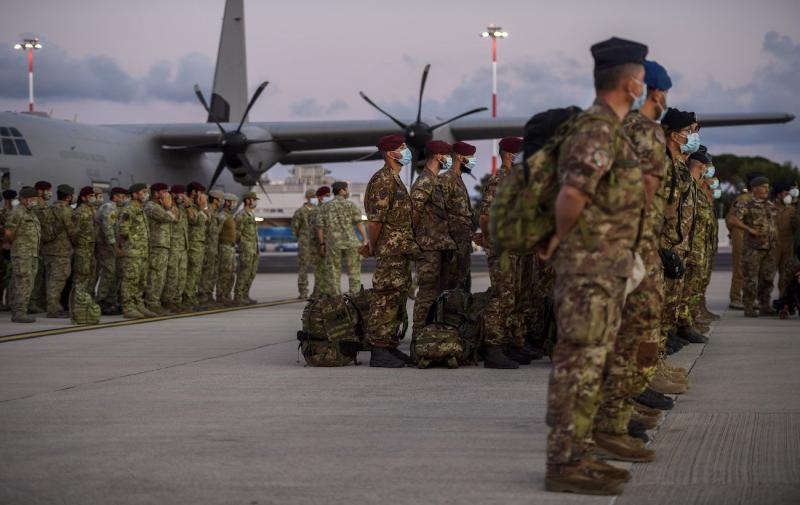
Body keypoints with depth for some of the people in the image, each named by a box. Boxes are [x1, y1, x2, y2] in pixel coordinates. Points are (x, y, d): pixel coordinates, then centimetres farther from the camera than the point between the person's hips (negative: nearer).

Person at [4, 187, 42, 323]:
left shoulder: (31, 214, 18)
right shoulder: (17, 213, -11)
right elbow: (8, 233, -17)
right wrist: (14, 244, -1)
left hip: (32, 255, 9)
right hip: (21, 254, -9)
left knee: (23, 285, 9)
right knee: (24, 284, -13)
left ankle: (17, 312, 12)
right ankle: (19, 313, -13)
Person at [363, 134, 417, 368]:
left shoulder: (395, 180, 18)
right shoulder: (384, 180, -15)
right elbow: (375, 219, -19)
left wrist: (372, 245, 17)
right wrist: (373, 248, -10)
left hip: (400, 251, 10)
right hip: (390, 252, -10)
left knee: (398, 298, 13)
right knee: (386, 299, -8)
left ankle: (391, 347, 19)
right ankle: (378, 351, -6)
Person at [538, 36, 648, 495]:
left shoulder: (608, 129, 15)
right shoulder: (599, 131, -17)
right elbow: (571, 194, -29)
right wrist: (561, 238, -13)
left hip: (607, 265, 10)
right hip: (591, 264, -10)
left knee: (592, 362, 13)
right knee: (579, 363, -7)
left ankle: (580, 453, 19)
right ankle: (564, 464, -4)